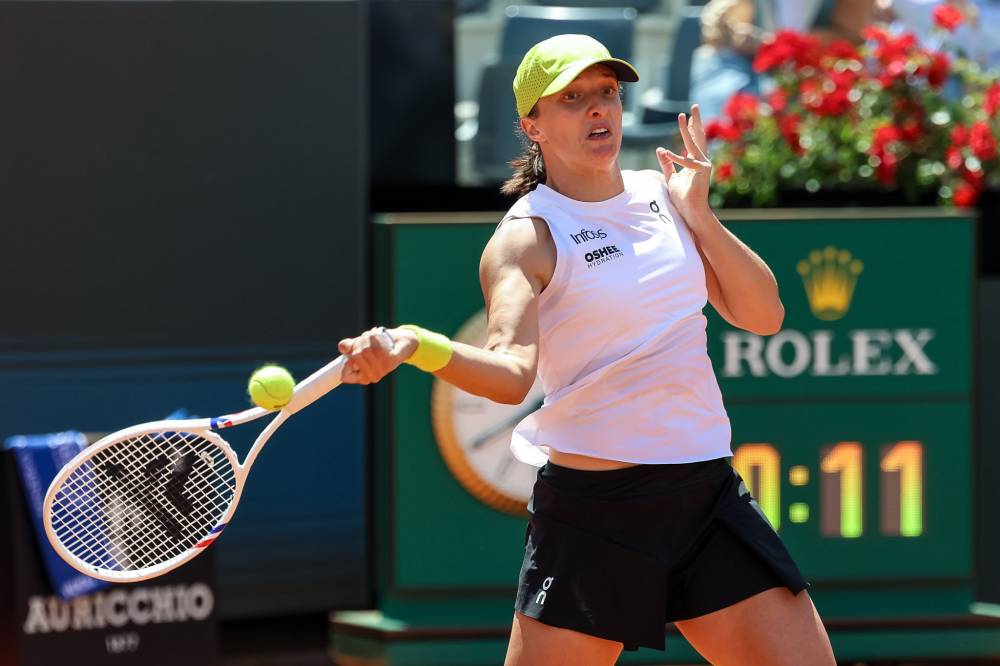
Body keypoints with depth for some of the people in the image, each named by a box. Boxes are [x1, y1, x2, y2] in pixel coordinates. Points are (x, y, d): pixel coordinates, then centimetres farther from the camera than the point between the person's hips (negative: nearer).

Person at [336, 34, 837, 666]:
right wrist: (414, 347, -44)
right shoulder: (526, 238, -8)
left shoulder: (664, 194, 10)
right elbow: (512, 371, -25)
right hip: (593, 511, -5)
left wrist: (699, 217, -3)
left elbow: (764, 316, 10)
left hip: (708, 494, 5)